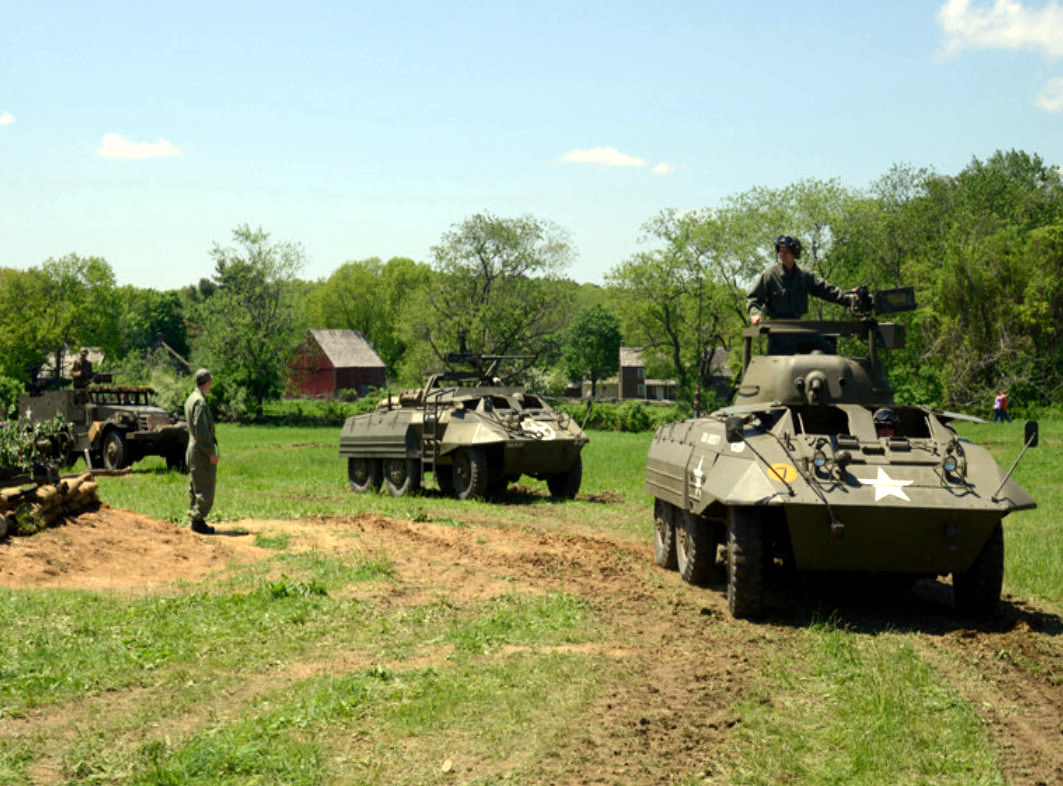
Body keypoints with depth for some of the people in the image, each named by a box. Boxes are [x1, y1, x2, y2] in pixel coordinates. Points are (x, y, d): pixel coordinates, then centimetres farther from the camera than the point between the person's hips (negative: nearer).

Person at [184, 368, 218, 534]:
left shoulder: (190, 399, 13)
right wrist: (211, 452, -19)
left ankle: (195, 518, 18)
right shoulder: (200, 402, -18)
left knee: (195, 486, 13)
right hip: (202, 452, -10)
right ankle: (198, 520, -6)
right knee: (205, 488, -7)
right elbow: (202, 430, -22)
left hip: (193, 450, 10)